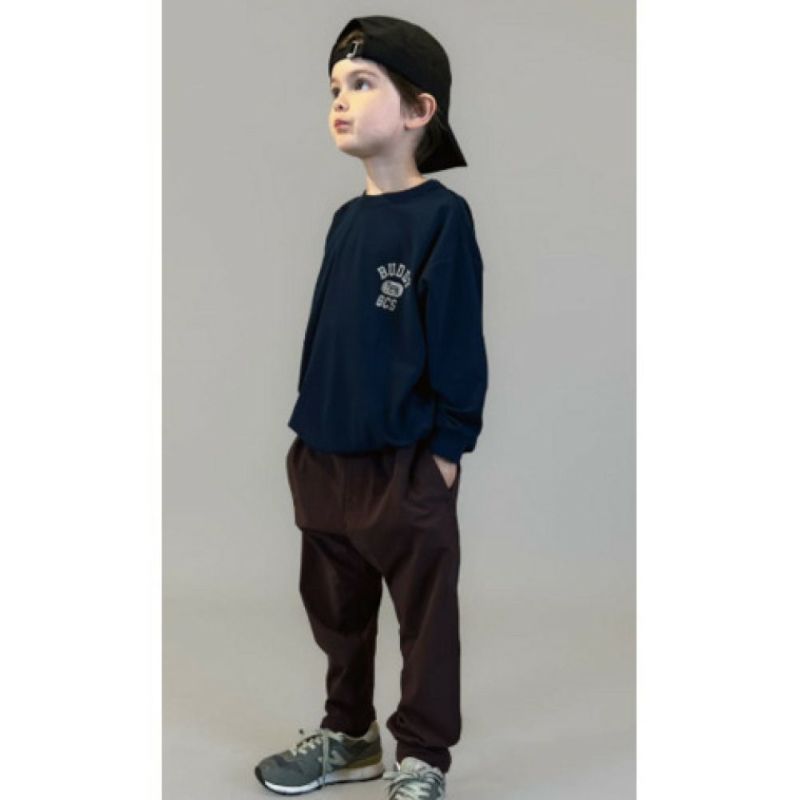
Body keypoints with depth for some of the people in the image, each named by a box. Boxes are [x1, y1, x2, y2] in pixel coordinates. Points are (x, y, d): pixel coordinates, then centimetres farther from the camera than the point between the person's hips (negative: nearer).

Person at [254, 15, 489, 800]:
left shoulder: (442, 216, -12)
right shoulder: (346, 219, 9)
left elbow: (458, 342, -14)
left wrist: (448, 447, -14)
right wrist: (308, 427, 14)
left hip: (407, 464, -8)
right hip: (328, 457, 8)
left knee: (425, 617, 7)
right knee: (337, 609, 19)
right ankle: (347, 735, 37)